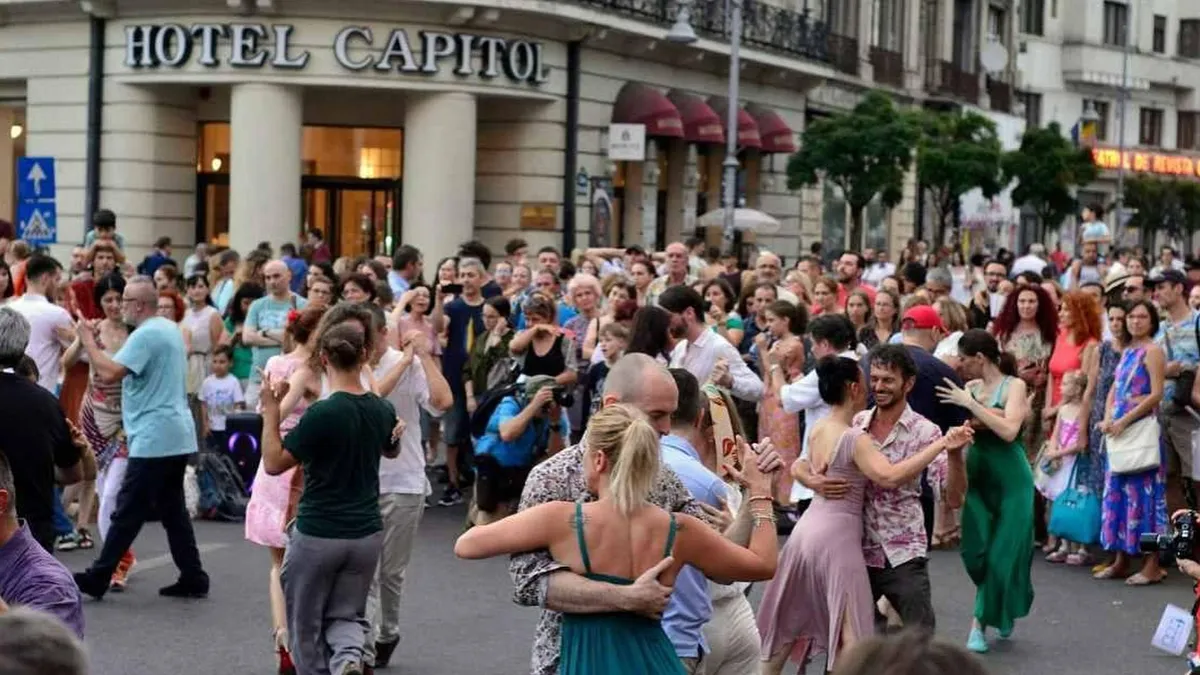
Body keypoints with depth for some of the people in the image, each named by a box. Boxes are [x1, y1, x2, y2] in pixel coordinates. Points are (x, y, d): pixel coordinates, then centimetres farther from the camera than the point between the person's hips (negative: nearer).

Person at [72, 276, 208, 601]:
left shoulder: (145, 335, -16)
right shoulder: (171, 328, 15)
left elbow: (110, 372, -24)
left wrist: (88, 341, -10)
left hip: (153, 439, -10)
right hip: (177, 436, 10)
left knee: (128, 512, -4)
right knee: (173, 510, 12)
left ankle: (98, 577, 2)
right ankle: (193, 578, 12)